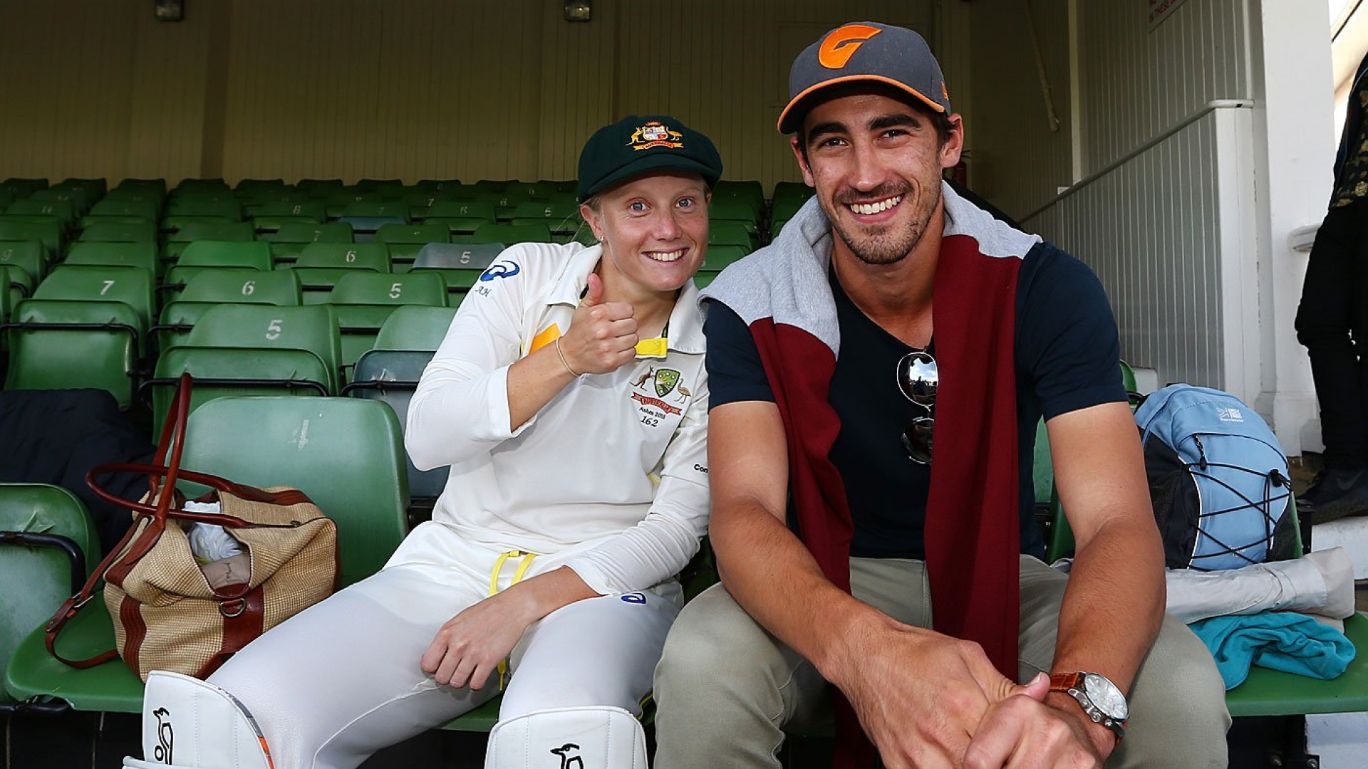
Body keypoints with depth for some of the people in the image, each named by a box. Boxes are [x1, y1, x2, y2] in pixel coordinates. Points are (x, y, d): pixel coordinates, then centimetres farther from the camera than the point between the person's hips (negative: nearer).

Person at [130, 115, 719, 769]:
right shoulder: (527, 273, 1)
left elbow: (678, 527, -4)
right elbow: (427, 437, -6)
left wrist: (522, 604, -13)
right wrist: (563, 357, -18)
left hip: (602, 585, -1)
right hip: (455, 562, 2)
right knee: (242, 712, -20)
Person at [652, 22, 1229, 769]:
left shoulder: (1047, 288, -14)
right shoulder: (751, 306, -14)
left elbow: (1117, 523, -24)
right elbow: (744, 509, -25)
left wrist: (1074, 702, -47)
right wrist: (862, 648, -49)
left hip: (1000, 579, 1)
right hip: (823, 588, 0)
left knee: (1182, 690, -27)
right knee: (700, 667, -32)